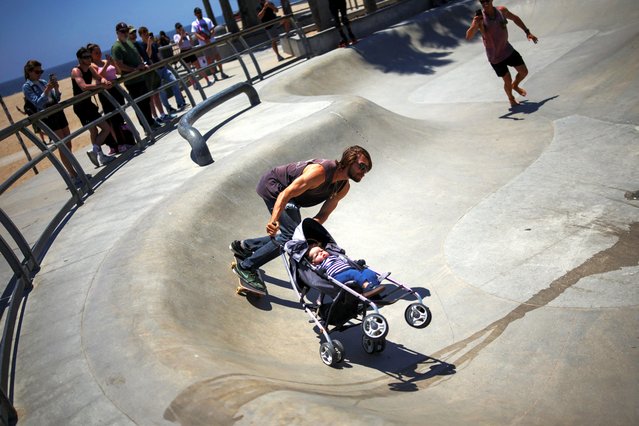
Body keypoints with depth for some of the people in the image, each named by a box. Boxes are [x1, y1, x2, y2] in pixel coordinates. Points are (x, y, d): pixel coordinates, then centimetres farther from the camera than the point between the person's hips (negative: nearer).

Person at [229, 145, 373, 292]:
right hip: (272, 185, -9)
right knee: (292, 235, -19)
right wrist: (274, 220, -47)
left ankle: (244, 246, 24)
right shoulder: (321, 171, -33)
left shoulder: (344, 188, -7)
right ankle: (246, 267, -8)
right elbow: (286, 193, -37)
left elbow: (323, 214, -10)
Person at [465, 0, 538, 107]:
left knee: (524, 72, 10)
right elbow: (468, 37, -31)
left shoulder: (502, 10, -7)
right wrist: (474, 25, -49)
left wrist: (527, 32, 11)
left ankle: (515, 86, 44)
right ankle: (511, 99, 35)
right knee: (508, 81, 2)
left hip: (508, 50, 5)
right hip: (495, 57, -5)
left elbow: (515, 18, 13)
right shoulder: (480, 18, -20)